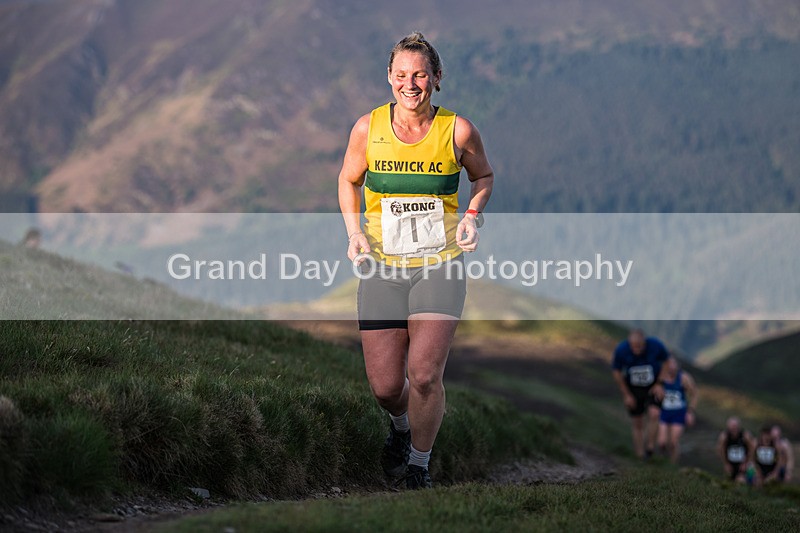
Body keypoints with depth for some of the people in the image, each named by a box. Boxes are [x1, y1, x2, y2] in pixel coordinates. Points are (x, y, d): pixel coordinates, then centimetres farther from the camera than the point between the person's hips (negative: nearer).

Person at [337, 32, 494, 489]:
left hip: (441, 266, -1)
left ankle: (419, 465, 11)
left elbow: (484, 176, 14)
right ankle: (401, 426, 37)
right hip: (382, 267, 1)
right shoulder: (368, 128, -3)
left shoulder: (458, 130, -5)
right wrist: (354, 232, -1)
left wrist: (474, 214, -5)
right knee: (385, 387, -1)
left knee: (425, 376, -14)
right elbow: (349, 181, 14)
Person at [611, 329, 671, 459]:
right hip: (633, 389, 1)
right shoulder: (621, 350, -24)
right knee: (637, 423, 4)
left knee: (654, 414, -23)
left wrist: (660, 384, -6)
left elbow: (666, 362, -4)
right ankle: (640, 455, 17)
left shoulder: (656, 345, -25)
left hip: (653, 388, -1)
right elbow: (616, 372, -7)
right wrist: (626, 395, -5)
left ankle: (650, 447, -8)